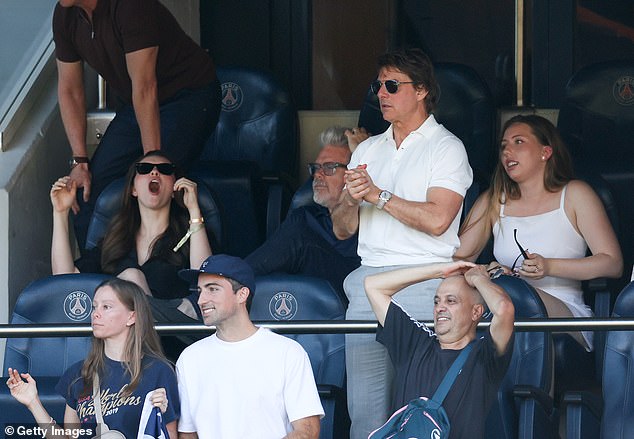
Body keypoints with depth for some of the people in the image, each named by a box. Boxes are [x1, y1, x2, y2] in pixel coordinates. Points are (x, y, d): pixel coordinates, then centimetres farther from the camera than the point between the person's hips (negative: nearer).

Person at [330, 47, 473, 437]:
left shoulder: (446, 148, 2)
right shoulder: (368, 150, 21)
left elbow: (436, 219, -13)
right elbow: (342, 229, 18)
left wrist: (377, 195, -8)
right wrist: (351, 201, -4)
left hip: (422, 283, -5)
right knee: (364, 406, -1)